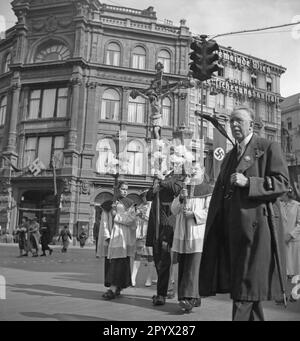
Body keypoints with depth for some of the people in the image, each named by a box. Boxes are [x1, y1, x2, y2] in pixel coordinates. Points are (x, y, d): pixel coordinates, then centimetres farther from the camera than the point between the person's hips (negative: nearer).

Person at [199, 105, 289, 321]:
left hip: (256, 224, -7)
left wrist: (248, 182, -18)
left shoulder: (268, 148, 2)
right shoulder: (229, 156, 22)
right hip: (232, 227, 7)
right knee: (242, 283, 11)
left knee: (248, 285, -5)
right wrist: (214, 225, 12)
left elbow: (282, 183, -8)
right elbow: (219, 192, 21)